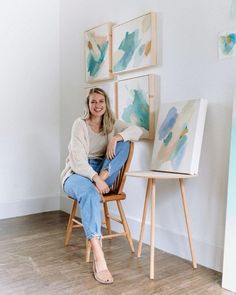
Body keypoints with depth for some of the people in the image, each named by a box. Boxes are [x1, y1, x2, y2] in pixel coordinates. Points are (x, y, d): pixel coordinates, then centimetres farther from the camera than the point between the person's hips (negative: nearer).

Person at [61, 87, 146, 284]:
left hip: (101, 175, 5)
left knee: (123, 142, -16)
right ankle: (98, 257, -49)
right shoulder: (80, 124, -8)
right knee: (89, 192, -42)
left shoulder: (112, 124, 7)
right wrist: (95, 179, -34)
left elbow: (139, 131, -7)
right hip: (77, 174, -4)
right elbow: (78, 159, -18)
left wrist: (116, 138, -24)